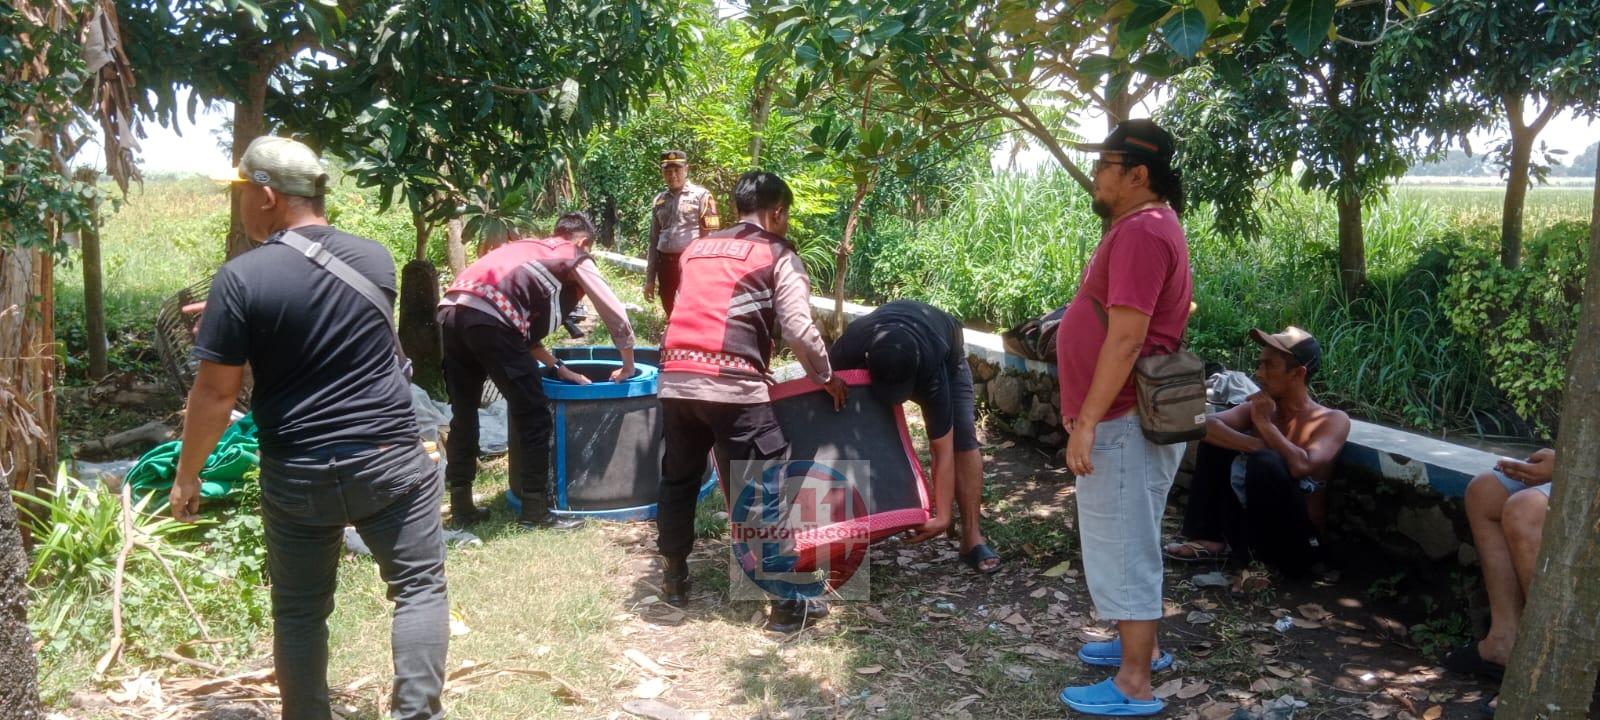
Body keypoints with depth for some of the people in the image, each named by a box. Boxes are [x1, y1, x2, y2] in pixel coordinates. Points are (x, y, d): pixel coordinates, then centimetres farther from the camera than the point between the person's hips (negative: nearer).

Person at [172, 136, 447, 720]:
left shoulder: (242, 278, -11)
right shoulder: (376, 258, 3)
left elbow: (215, 393, -9)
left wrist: (187, 474, 6)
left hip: (298, 474, -1)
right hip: (391, 459, 2)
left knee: (299, 610, 14)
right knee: (419, 587, 10)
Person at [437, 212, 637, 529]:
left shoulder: (525, 248, 34)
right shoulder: (576, 259, 16)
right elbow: (617, 316, 17)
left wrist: (556, 367, 36)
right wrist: (628, 366, 30)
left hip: (451, 311, 7)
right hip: (489, 320, -7)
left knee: (463, 416, 20)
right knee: (534, 418, 6)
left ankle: (462, 506, 27)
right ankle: (536, 511, 12)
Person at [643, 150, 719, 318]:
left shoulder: (701, 195, -2)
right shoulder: (659, 200, 13)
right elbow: (654, 241, 18)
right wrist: (649, 279, 15)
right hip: (665, 264, 6)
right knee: (671, 316, 14)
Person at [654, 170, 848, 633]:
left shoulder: (697, 248, 23)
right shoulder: (778, 256, 6)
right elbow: (799, 329, -4)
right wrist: (825, 376, 11)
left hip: (676, 378, 6)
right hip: (732, 385, -5)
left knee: (678, 480, 22)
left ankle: (674, 581, 34)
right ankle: (788, 604, 8)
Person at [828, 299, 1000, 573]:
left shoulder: (931, 368, -46)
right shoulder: (850, 349, -42)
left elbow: (943, 450, -40)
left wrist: (943, 516, -40)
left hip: (945, 356, -3)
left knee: (963, 439, -17)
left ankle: (972, 538, -14)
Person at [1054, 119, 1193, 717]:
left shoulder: (1142, 231, -19)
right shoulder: (1143, 226, 15)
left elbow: (1126, 338, -25)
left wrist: (1086, 422, -24)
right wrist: (1088, 414, 23)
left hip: (1125, 420, -11)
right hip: (1124, 416, 11)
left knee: (1122, 546, -2)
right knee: (1127, 541, 21)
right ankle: (1141, 645, 35)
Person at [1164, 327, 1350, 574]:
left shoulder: (1333, 420, -10)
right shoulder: (1257, 407, 4)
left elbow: (1301, 466, -31)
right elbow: (1207, 426, -14)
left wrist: (1265, 424, -17)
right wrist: (1259, 446, -28)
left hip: (1297, 545, -6)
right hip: (1254, 531, 6)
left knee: (1265, 462, -30)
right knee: (1215, 440, 0)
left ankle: (1256, 562, -12)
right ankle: (1209, 540, -2)